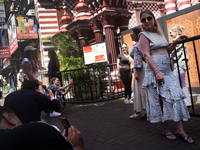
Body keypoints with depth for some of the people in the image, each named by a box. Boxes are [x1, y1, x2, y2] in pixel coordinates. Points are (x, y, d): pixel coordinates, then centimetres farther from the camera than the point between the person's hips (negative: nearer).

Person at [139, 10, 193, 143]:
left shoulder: (159, 33, 20)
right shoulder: (144, 36, -1)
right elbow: (147, 55, -13)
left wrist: (175, 43, 11)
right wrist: (157, 72, -22)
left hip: (167, 71, 7)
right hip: (155, 71, -7)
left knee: (176, 96, 0)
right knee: (159, 100, -1)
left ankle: (180, 130, 7)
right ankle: (166, 130, 12)